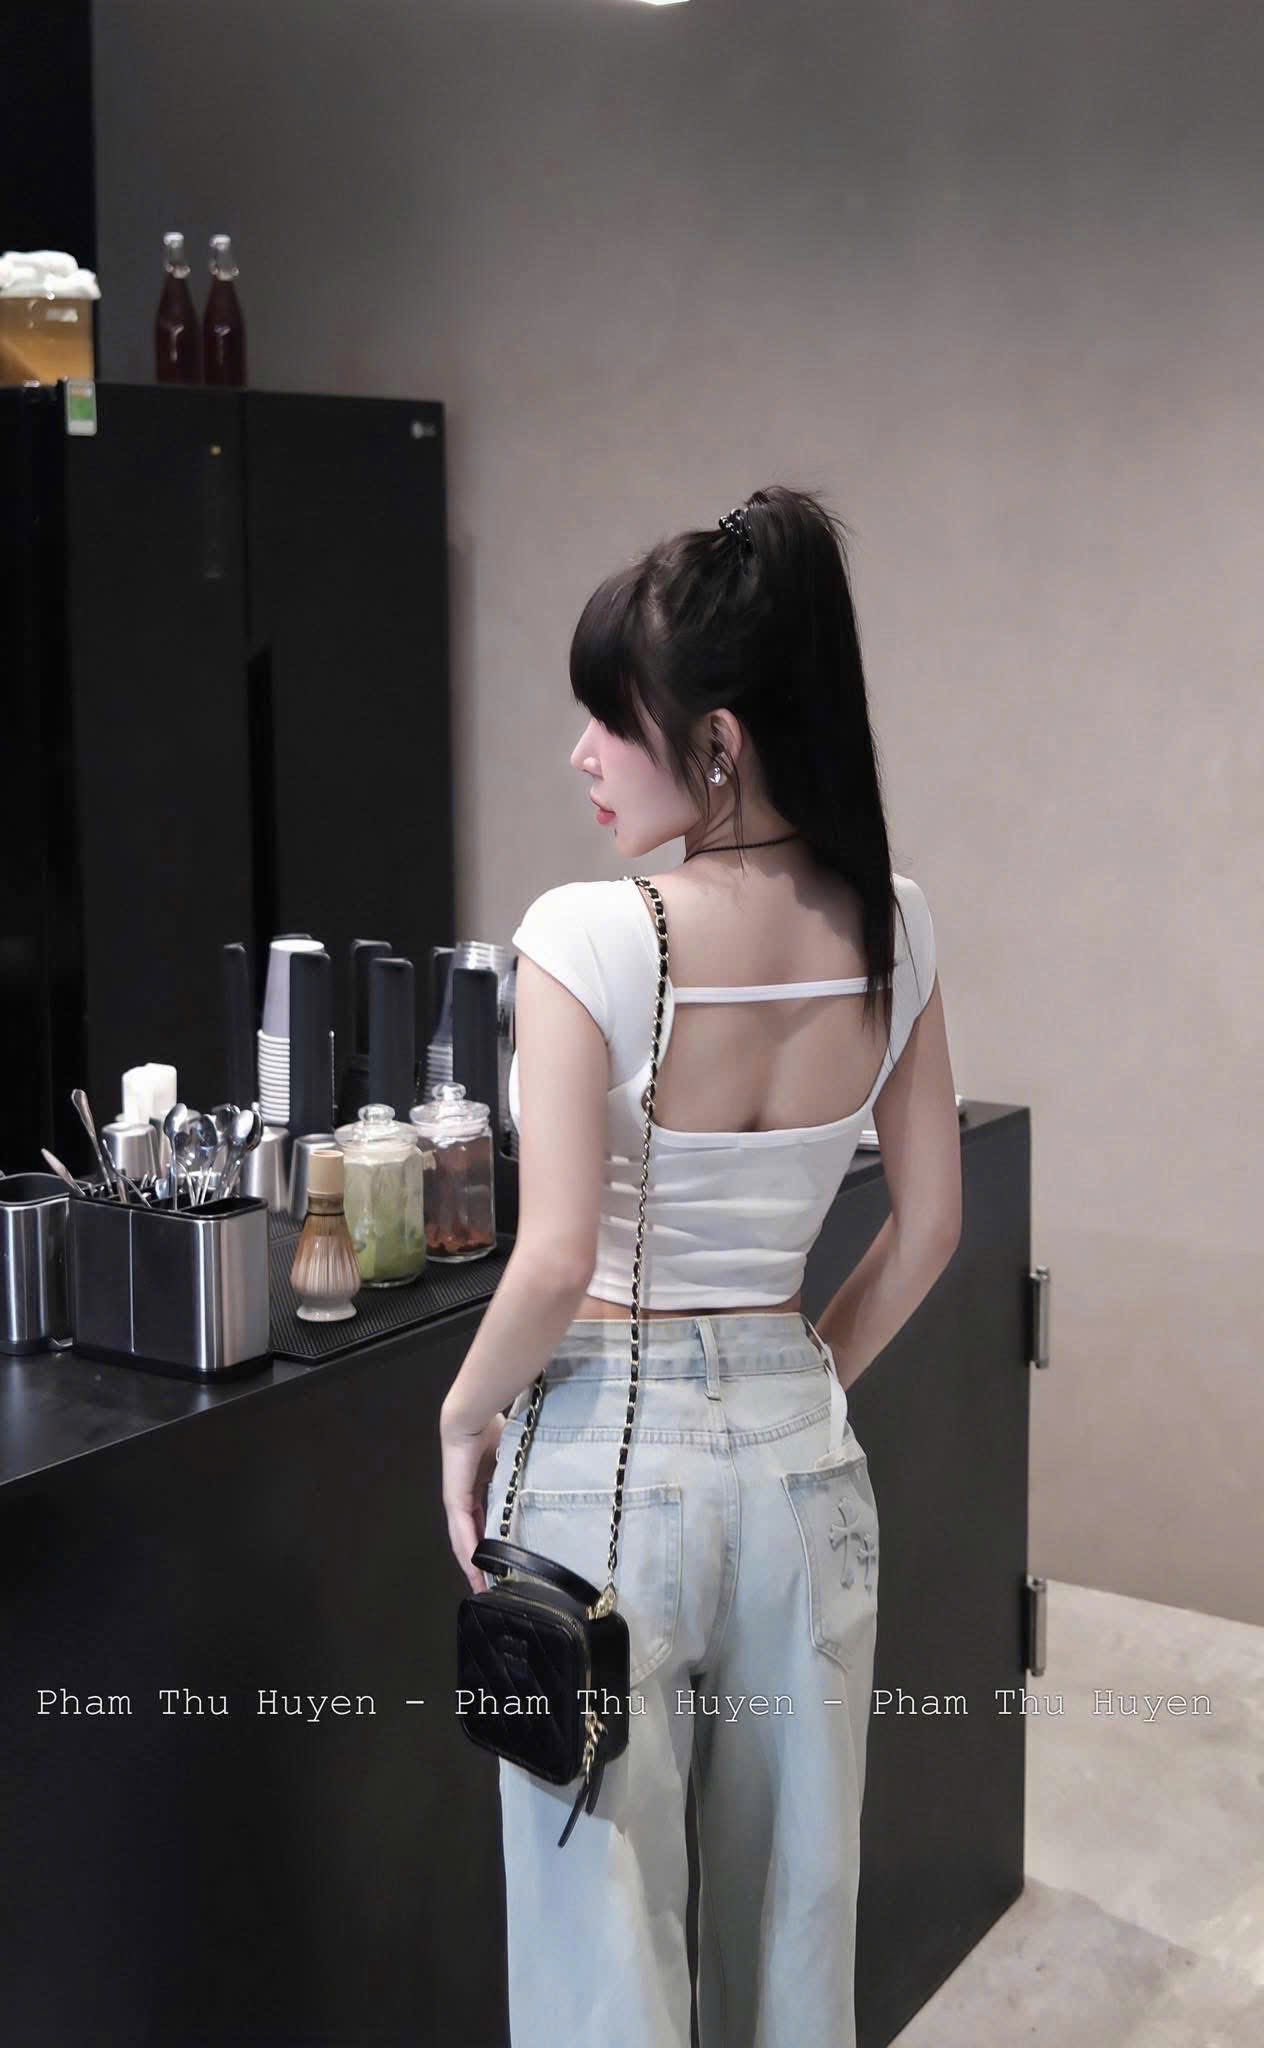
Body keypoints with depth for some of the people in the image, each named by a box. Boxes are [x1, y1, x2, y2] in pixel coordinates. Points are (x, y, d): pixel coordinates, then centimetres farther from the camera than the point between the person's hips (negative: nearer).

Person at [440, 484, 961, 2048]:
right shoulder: (887, 933, -3)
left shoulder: (586, 939, -19)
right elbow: (928, 1227, 3)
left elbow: (555, 1262, -20)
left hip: (609, 1457, -5)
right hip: (801, 1455, 5)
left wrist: (463, 1417, -3)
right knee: (797, 1914, 21)